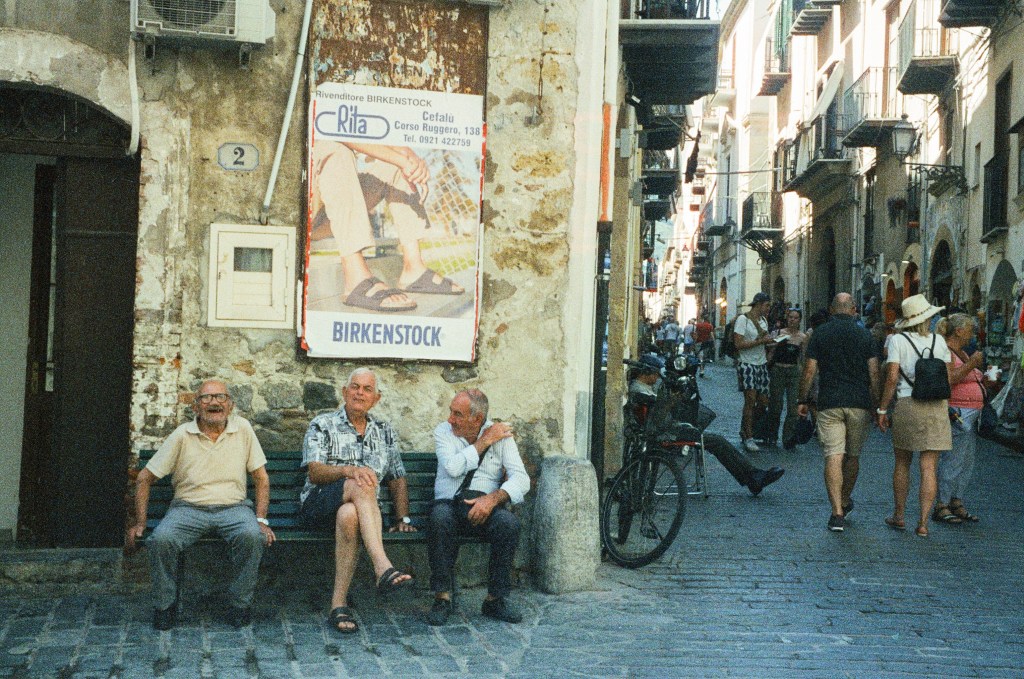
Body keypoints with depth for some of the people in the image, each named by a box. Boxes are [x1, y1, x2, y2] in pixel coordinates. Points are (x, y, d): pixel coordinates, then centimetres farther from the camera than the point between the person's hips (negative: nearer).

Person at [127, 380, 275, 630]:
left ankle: (240, 604, -12)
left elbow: (261, 478, 7)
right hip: (188, 507, 0)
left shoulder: (242, 429, 4)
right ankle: (165, 605, -8)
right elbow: (145, 479, 6)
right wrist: (140, 523, 0)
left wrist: (261, 520, -5)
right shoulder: (182, 436, 0)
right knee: (162, 540, -30)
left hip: (233, 507, 0)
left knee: (252, 536, -32)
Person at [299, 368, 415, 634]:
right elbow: (314, 472, -3)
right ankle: (383, 568, -51)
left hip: (357, 507, 2)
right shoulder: (323, 425, 11)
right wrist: (349, 471, -22)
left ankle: (339, 605, -39)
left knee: (349, 515, -39)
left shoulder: (385, 432, 23)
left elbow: (398, 479, 23)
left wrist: (403, 518, 8)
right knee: (361, 486, -37)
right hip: (318, 504, -2)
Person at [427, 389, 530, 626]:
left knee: (509, 523, -33)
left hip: (486, 506, 0)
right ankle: (442, 597, -27)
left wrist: (492, 498, -24)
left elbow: (521, 479, -6)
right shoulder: (443, 432, 7)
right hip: (449, 502, 0)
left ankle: (496, 599, -18)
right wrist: (484, 442, -7)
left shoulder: (502, 436, 6)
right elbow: (453, 467, -12)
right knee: (440, 518, -36)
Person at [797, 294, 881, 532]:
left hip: (829, 403, -1)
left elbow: (809, 371, 0)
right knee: (853, 456, 17)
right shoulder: (865, 335, 4)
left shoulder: (820, 333, 2)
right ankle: (845, 501, 34)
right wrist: (876, 403, 9)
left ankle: (837, 512, -15)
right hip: (859, 404, 2)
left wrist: (804, 400, 9)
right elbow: (874, 373, 1)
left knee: (833, 456, -7)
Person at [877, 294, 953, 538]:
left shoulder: (898, 340, -3)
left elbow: (892, 378, -8)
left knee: (902, 463, 15)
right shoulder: (939, 341, 5)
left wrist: (882, 409, -1)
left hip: (907, 405, -1)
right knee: (929, 468, 1)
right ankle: (923, 523, -1)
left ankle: (899, 516, 22)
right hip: (937, 407, 1)